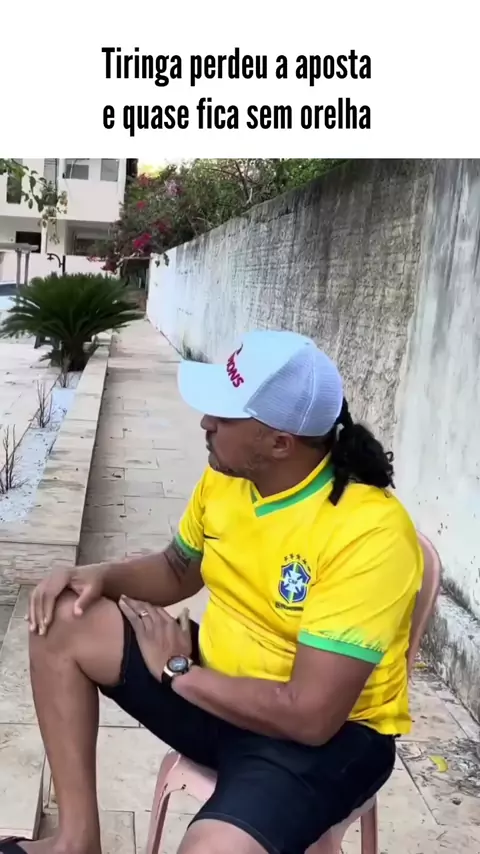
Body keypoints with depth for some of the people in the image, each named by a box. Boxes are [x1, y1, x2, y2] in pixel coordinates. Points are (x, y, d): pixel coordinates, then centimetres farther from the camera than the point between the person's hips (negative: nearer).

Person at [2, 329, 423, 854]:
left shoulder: (368, 532, -28)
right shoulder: (224, 477, -5)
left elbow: (310, 715, -29)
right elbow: (179, 570, 15)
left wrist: (178, 671, -18)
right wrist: (101, 576, -5)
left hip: (330, 735, -7)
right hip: (216, 683, 7)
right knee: (62, 620, -4)